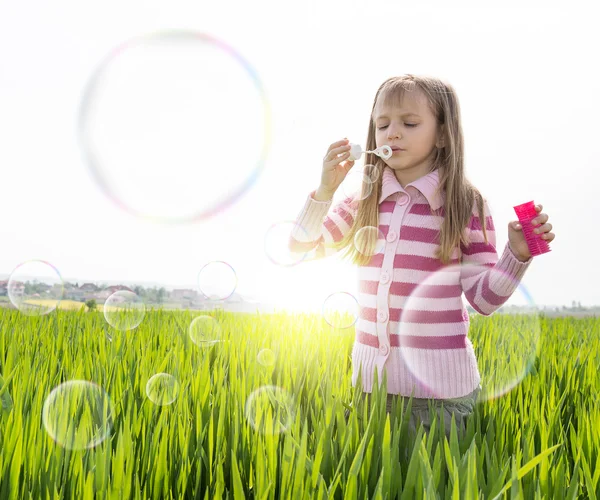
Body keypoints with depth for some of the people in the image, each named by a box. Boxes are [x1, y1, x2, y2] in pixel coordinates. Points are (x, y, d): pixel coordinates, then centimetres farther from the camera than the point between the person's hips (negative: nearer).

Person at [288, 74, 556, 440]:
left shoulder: (467, 206, -5)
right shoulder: (363, 203, 5)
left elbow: (484, 299, -3)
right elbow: (301, 249, 4)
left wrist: (517, 254, -19)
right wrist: (326, 189, -6)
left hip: (440, 383, -3)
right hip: (372, 376, 4)